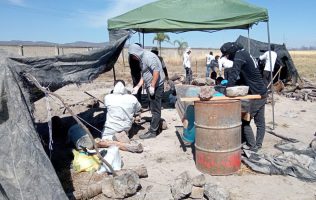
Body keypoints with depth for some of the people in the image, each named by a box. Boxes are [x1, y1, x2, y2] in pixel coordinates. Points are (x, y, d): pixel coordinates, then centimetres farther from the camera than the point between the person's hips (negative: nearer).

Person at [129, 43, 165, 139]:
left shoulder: (148, 57, -17)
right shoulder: (142, 58, 15)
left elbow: (156, 71, -25)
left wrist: (152, 86, -24)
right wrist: (137, 86, 14)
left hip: (156, 87, -10)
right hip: (150, 87, 10)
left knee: (155, 109, -3)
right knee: (153, 108, 18)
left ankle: (152, 132, 4)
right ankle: (155, 126, 30)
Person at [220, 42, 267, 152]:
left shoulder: (239, 56, -14)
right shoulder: (245, 54, 15)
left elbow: (233, 74, -24)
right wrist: (235, 83, 9)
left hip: (255, 95, -10)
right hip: (262, 93, 10)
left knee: (245, 121, -1)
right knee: (260, 122, 12)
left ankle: (253, 146, 5)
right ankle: (258, 145, 21)